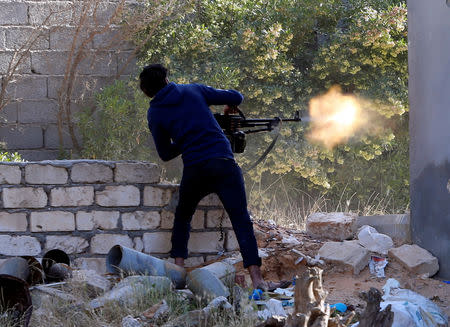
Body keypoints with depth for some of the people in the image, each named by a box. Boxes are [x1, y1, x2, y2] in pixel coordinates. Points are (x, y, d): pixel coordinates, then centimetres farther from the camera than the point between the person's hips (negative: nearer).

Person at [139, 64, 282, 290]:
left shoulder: (154, 113, 9)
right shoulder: (193, 91, 10)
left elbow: (165, 154, 13)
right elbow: (236, 97, 13)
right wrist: (230, 106, 35)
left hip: (194, 170, 0)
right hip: (224, 163, 0)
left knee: (182, 218, 25)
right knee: (241, 220, -1)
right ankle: (256, 278, -11)